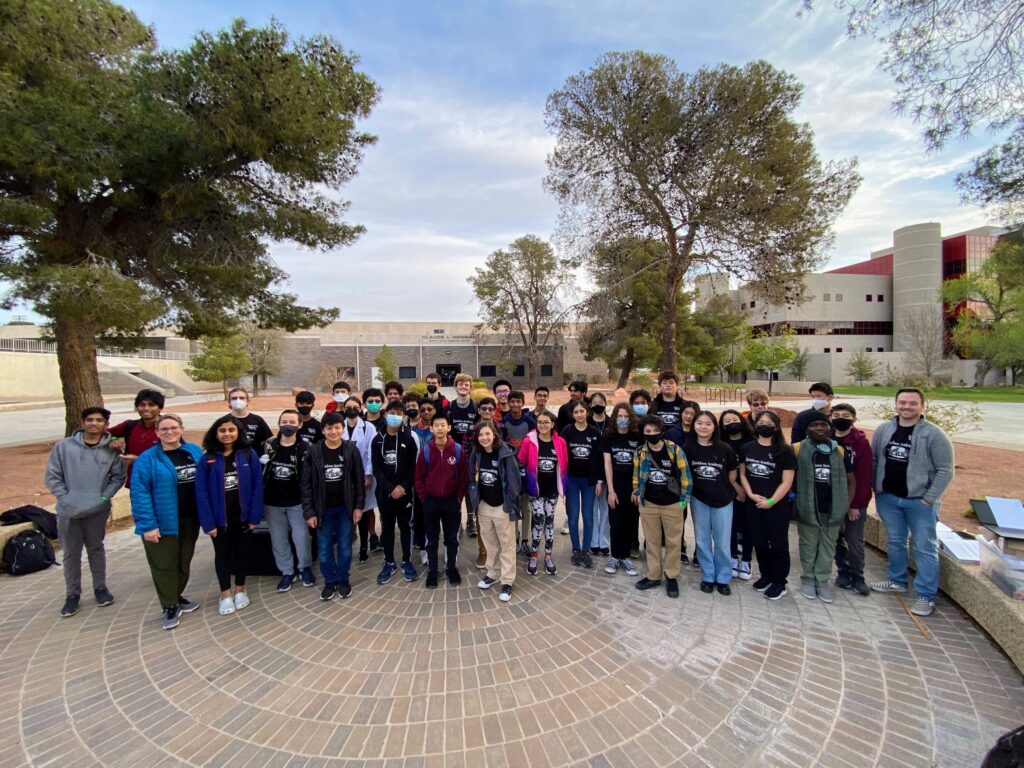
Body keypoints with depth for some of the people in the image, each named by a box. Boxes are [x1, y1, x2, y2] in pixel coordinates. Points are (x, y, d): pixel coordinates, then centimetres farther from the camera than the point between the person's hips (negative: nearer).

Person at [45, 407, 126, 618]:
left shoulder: (111, 450, -6)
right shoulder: (64, 446, -5)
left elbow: (118, 477, 0)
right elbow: (52, 476, -1)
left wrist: (104, 497, -10)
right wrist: (65, 498, -9)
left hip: (98, 510, 0)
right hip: (68, 511, 0)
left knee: (96, 549, 15)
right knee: (71, 553, 11)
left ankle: (100, 588, 28)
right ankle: (72, 594, 26)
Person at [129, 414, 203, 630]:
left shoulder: (194, 452, 2)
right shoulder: (147, 459, -11)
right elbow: (140, 493, -13)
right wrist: (148, 525, -18)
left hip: (190, 520, 4)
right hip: (163, 522, -4)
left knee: (184, 561, 17)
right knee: (164, 565, 6)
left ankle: (177, 596, 36)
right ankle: (170, 607, 21)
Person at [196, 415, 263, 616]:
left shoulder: (249, 455, -8)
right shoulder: (207, 459, -7)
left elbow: (258, 486, -7)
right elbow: (201, 492, -7)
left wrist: (255, 516, -11)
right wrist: (208, 522, -11)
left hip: (243, 515, 0)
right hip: (219, 518, 0)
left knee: (243, 552, 14)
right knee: (222, 554, 15)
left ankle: (240, 589, 34)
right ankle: (225, 594, 31)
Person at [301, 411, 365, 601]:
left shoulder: (351, 450, -8)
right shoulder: (313, 452, -8)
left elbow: (359, 480, -3)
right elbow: (305, 483, -5)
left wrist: (358, 506, -5)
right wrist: (309, 512, -8)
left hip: (345, 508, 0)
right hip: (323, 509, 0)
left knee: (345, 547, 10)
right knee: (324, 549, 9)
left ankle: (343, 580, 28)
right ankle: (330, 581, 27)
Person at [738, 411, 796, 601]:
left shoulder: (784, 451, -9)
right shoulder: (746, 448, 2)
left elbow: (787, 482, -10)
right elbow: (742, 473, 8)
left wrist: (771, 501, -15)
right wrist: (751, 494, -5)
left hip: (777, 506, -4)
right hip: (753, 504, 4)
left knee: (778, 544, 7)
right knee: (759, 542, 14)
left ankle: (780, 582, 21)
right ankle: (766, 576, 32)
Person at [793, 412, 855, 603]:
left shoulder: (839, 451, 3)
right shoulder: (798, 449, -7)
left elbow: (850, 480, 10)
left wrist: (846, 505, 4)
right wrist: (796, 496, -4)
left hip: (832, 510, 3)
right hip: (808, 509, -3)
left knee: (828, 547, 13)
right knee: (808, 546, 10)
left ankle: (822, 582, 26)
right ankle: (808, 580, 24)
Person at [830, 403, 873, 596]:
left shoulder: (861, 443, -10)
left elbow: (863, 477, -12)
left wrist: (856, 504, -14)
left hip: (855, 502, -3)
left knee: (855, 541, 5)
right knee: (837, 538, 12)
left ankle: (857, 576, 21)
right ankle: (843, 571, 27)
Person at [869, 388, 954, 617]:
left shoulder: (934, 434, -10)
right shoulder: (883, 430, 2)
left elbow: (945, 470, -9)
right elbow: (873, 460, 9)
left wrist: (929, 499, -12)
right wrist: (876, 487, 3)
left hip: (919, 501, -4)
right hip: (888, 498, 4)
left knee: (924, 548, 4)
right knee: (895, 542, 17)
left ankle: (926, 596, 14)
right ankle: (897, 581, 34)